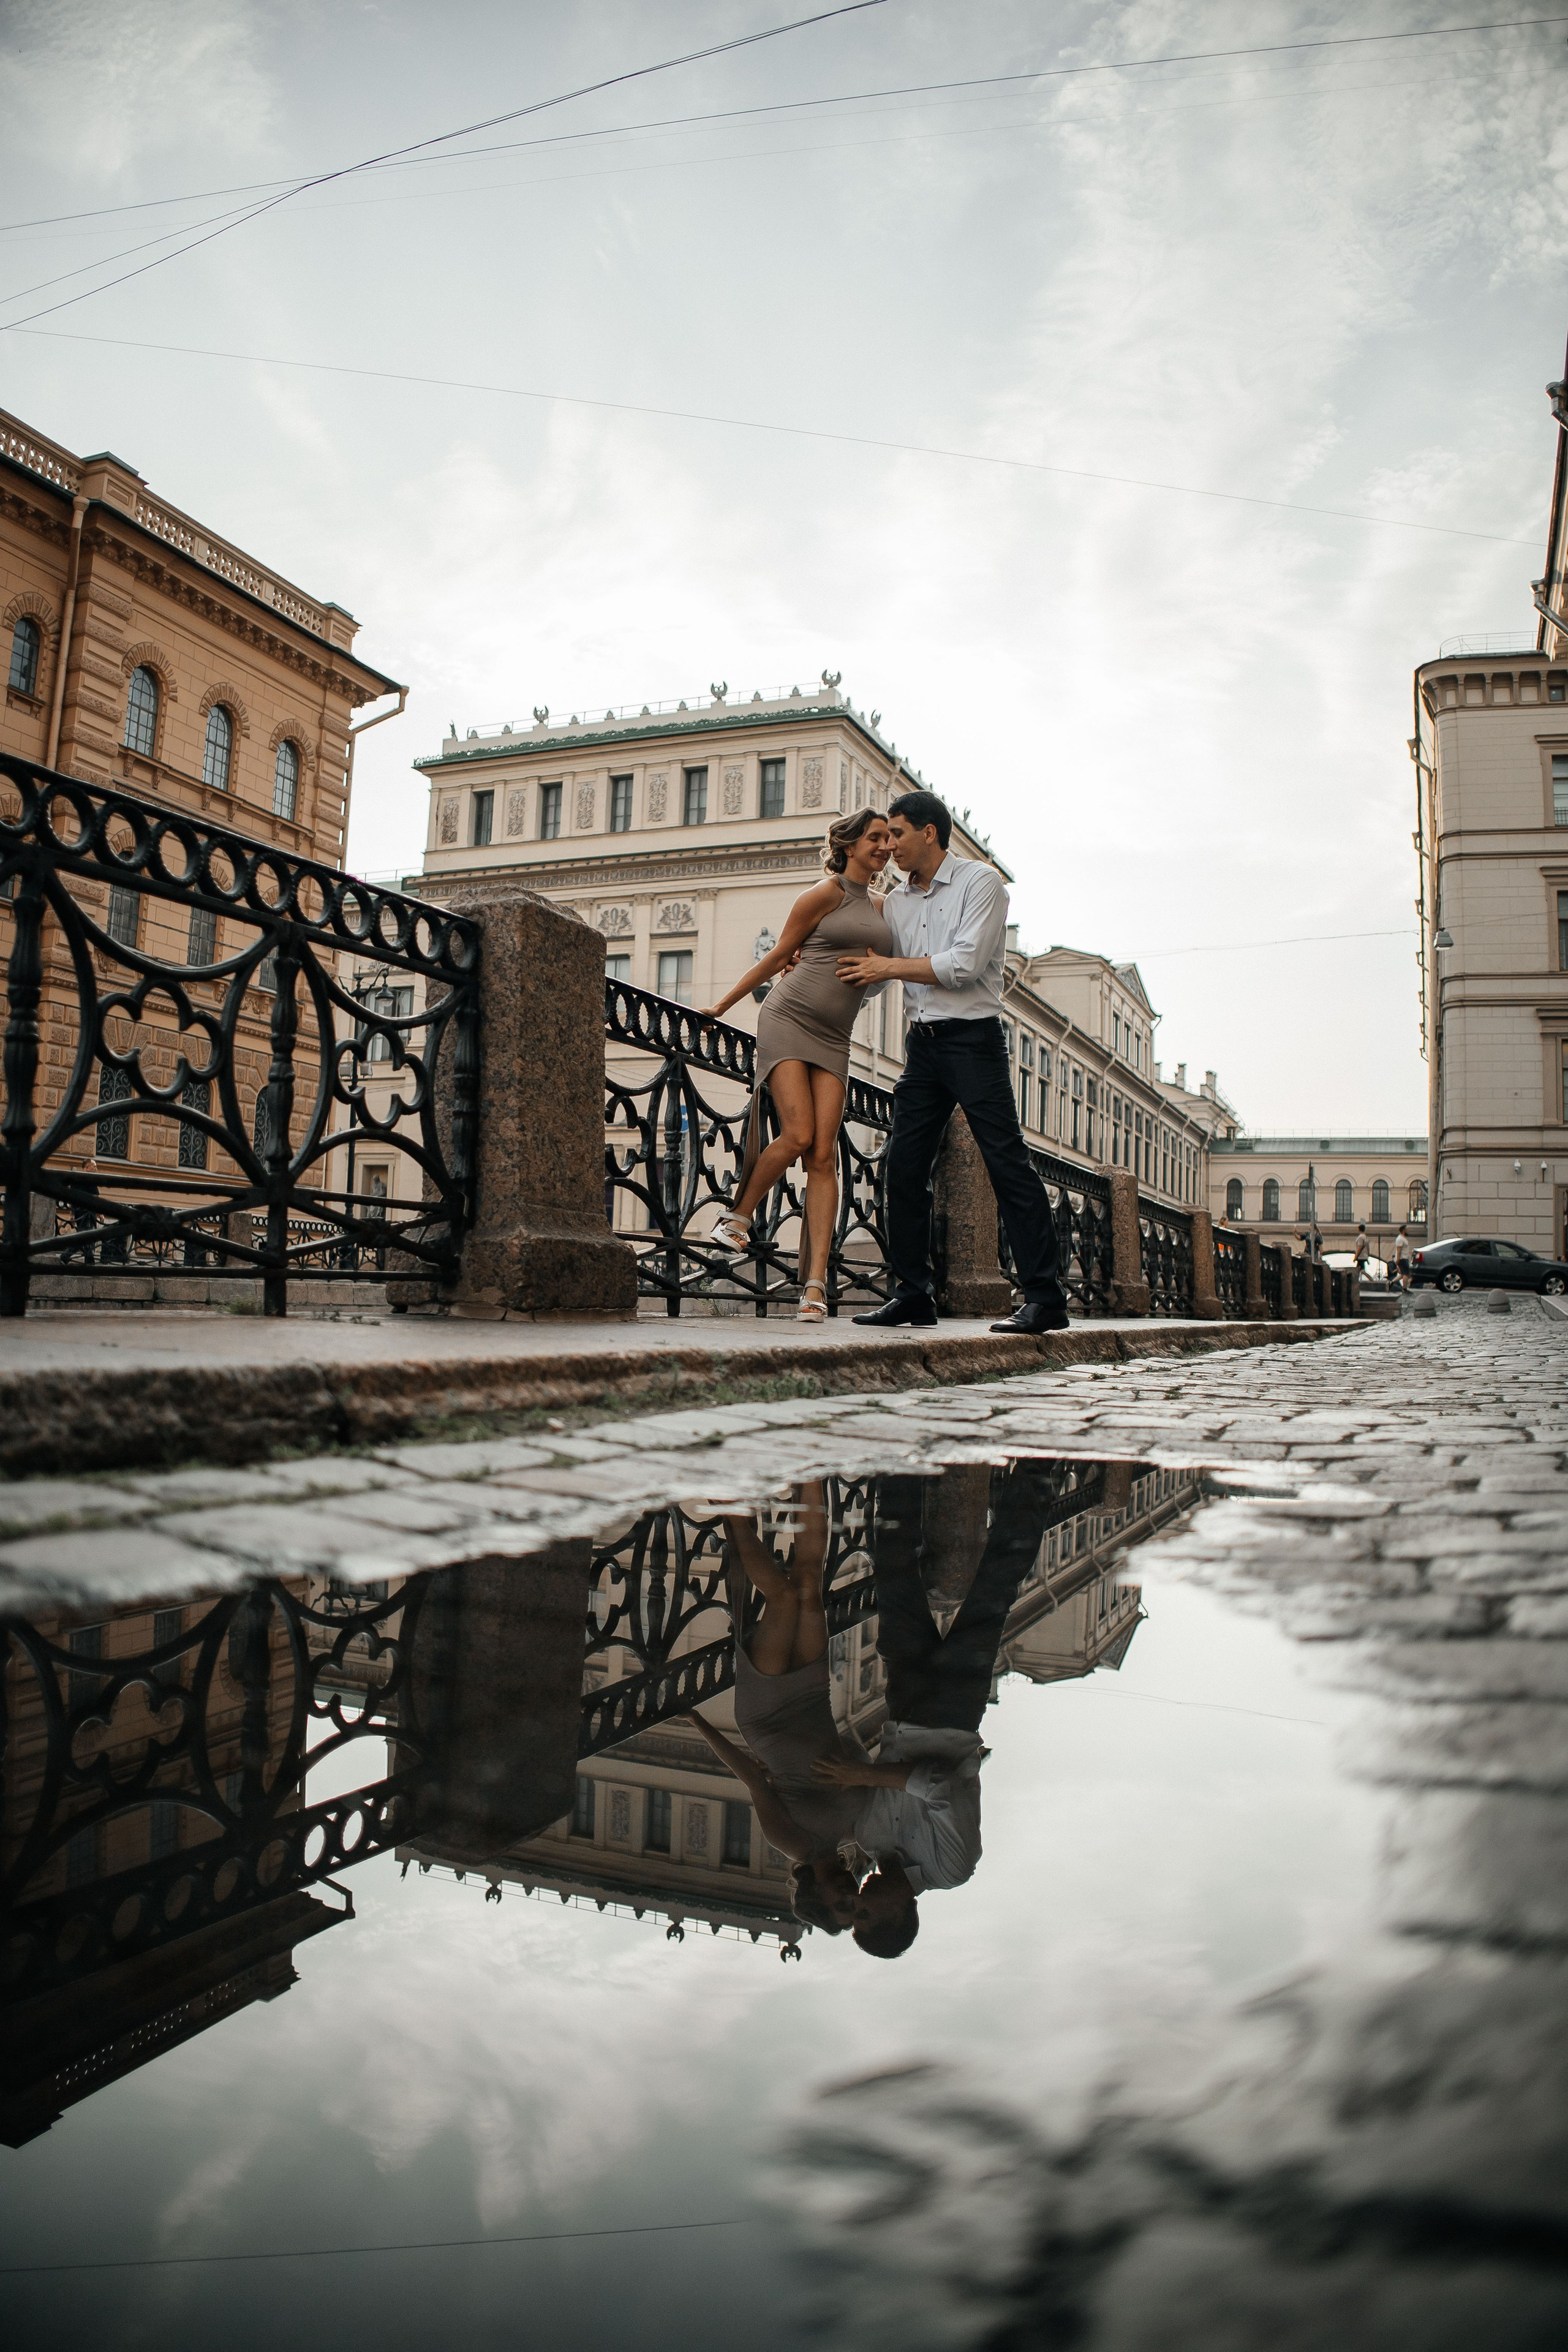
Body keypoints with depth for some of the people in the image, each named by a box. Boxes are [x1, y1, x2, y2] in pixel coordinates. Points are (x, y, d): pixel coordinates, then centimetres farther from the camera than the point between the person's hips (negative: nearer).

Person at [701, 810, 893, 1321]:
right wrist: (723, 1005, 9)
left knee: (824, 1154, -9)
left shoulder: (880, 910, 19)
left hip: (833, 1038, 5)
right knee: (798, 1135, -21)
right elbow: (778, 957, 5)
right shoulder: (825, 894, -1)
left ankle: (815, 1283, -14)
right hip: (788, 1019, -5)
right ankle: (737, 1218, 5)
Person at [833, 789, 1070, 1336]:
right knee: (904, 1168, 1)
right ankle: (914, 1293, 8)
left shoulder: (979, 882, -3)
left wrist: (891, 966, -7)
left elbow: (964, 965, -15)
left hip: (972, 1037, -7)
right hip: (922, 1044, 7)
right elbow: (870, 973, 24)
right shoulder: (896, 902, 16)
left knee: (1007, 1162, -9)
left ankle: (1045, 1297, -8)